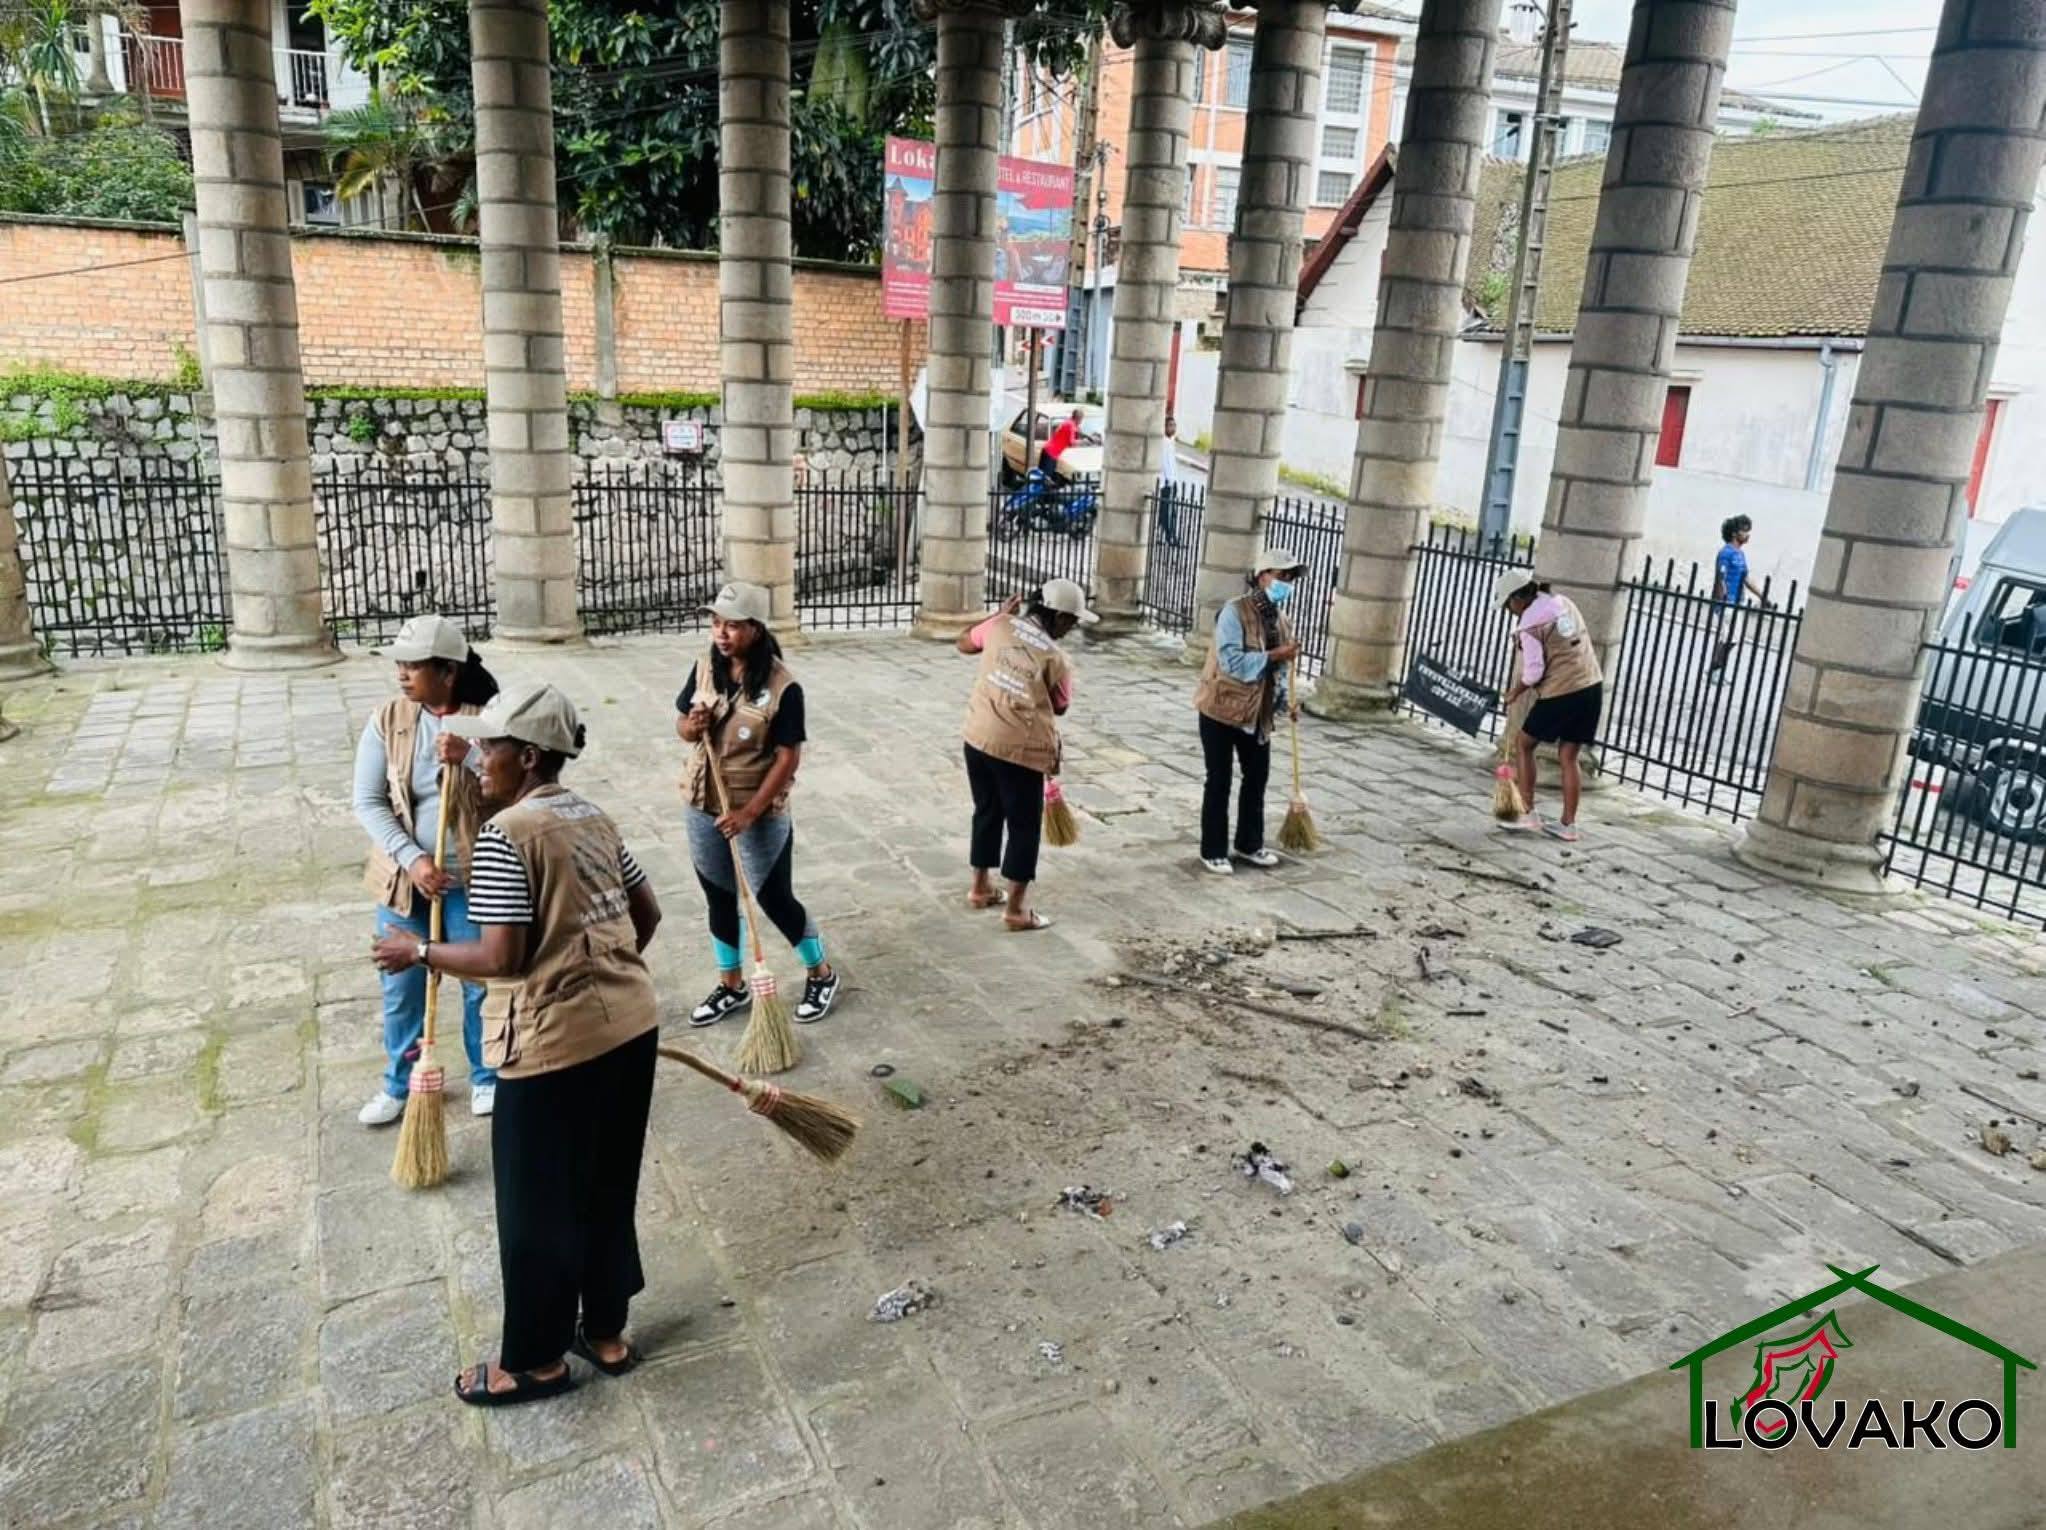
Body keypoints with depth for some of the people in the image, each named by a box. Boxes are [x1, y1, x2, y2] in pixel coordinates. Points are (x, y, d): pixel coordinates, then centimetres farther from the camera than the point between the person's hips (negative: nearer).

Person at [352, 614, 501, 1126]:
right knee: (401, 987, 15)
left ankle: (486, 1078, 34)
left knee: (482, 982, 12)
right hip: (405, 877, 2)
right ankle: (398, 1084, 35)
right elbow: (368, 802, -6)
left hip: (472, 880, -2)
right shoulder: (387, 720, -6)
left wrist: (471, 758, -32)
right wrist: (413, 859, -17)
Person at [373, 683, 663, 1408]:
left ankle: (537, 1360, 30)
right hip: (631, 1024, 8)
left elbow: (501, 957, -19)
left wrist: (419, 952, -3)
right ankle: (606, 1332, 37)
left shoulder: (506, 833, -17)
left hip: (557, 1045, -8)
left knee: (538, 1207, 12)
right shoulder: (595, 818, 7)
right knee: (606, 1192, 21)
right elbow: (648, 913, 15)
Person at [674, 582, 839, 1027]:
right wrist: (691, 726, -15)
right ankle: (732, 986, 35)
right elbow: (681, 725, 10)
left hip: (761, 815, -5)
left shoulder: (782, 686, -19)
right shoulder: (704, 669, -2)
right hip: (703, 809, 5)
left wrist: (749, 813, -21)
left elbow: (788, 757, -17)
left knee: (775, 900, 6)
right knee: (720, 899, 16)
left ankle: (822, 974, 29)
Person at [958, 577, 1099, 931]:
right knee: (1024, 826, 7)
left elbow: (964, 642, 18)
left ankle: (981, 887, 35)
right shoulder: (1057, 658, -13)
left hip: (978, 737, 6)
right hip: (1020, 750, -6)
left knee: (987, 813, 22)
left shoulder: (1000, 628, -1)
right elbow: (1060, 708, 1)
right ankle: (1016, 908, 12)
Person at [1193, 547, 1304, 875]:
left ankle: (1250, 844, 32)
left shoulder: (1281, 620, 6)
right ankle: (1213, 851, 13)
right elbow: (1230, 661, -27)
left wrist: (1284, 699, -1)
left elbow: (1280, 666, 13)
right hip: (1221, 709, -7)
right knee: (1219, 781, 1)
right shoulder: (1235, 612, -17)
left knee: (1257, 778, 16)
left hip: (1258, 713, 7)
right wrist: (1272, 656, -27)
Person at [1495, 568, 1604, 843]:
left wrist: (1515, 692, 6)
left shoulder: (1529, 623, -13)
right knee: (1568, 756, 13)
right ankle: (1568, 825, 14)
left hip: (1561, 693, -7)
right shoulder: (1564, 602, 11)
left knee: (1523, 743, 11)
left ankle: (1528, 815, 10)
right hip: (1592, 686, 7)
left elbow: (1533, 671, -13)